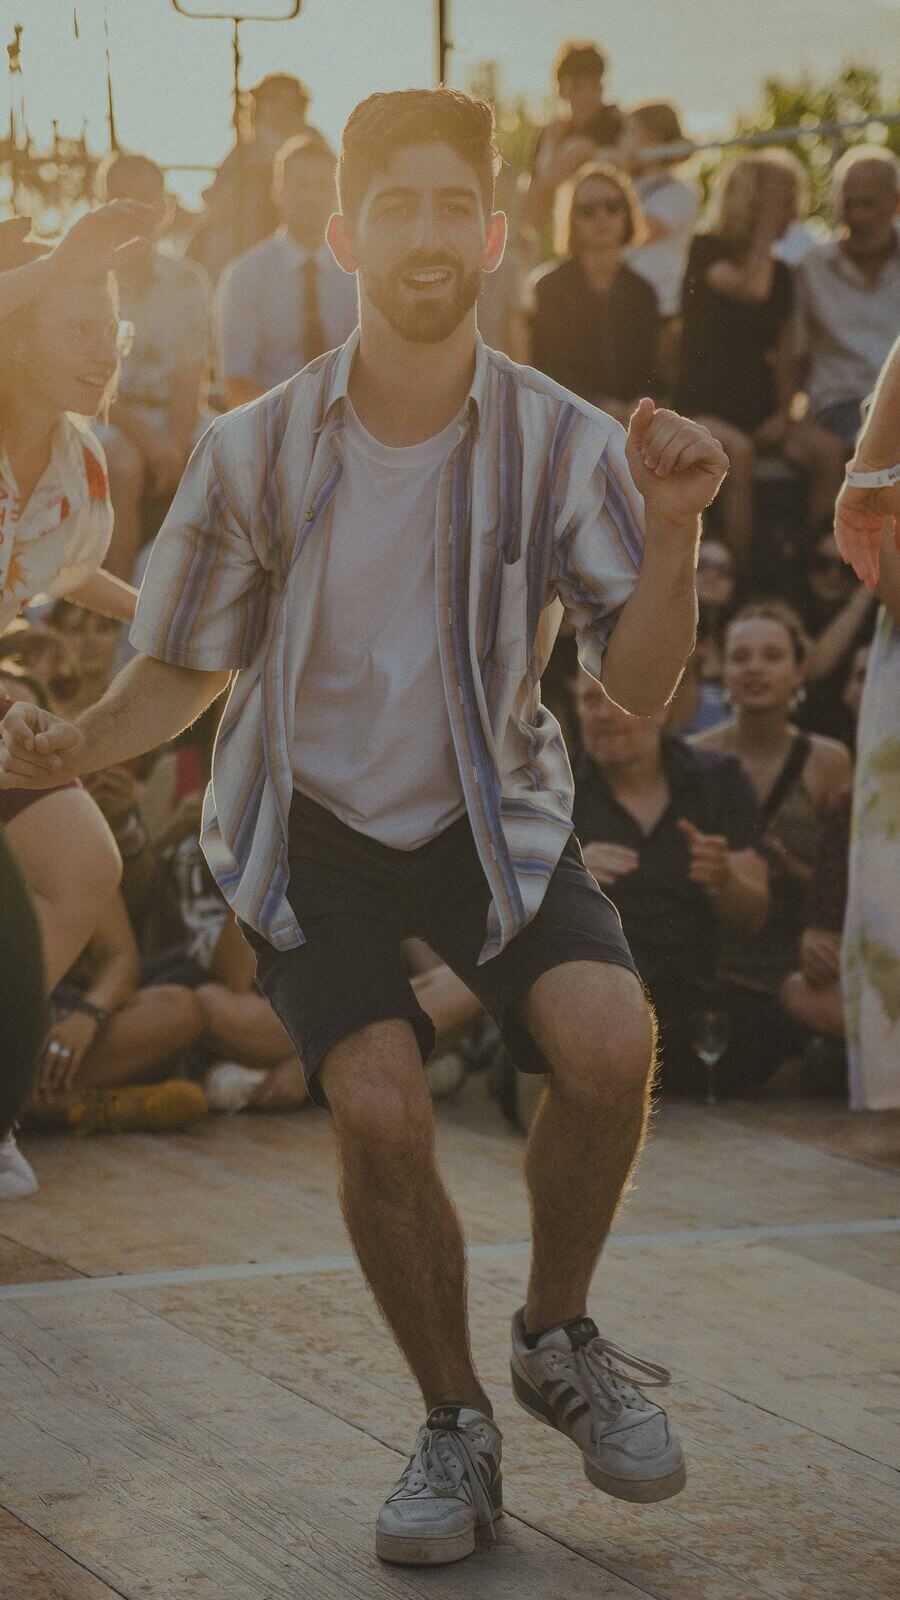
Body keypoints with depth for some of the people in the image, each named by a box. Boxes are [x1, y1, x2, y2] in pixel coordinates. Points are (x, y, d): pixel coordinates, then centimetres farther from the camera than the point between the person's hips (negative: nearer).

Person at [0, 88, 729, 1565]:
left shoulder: (561, 442, -11)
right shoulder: (259, 451, -11)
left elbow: (641, 690, -14)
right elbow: (187, 667, 2)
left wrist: (672, 535, -31)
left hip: (494, 813, 1)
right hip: (314, 827, 0)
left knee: (610, 1040, -26)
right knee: (380, 1108, -23)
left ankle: (559, 1341, 3)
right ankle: (456, 1431, 2)